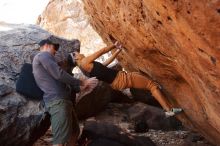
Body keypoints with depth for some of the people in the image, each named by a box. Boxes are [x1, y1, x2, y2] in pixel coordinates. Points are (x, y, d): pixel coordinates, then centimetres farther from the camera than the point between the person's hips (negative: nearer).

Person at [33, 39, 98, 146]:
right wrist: (82, 82, -2)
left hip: (61, 100, 11)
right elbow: (59, 74, -12)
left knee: (74, 132, 19)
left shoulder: (42, 59, 32)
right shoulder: (43, 55, 2)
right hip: (58, 101, -11)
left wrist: (79, 88, 27)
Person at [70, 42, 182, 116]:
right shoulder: (84, 62, -13)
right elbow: (102, 51, -6)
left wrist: (117, 51, 21)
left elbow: (105, 63, 21)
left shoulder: (86, 68, 15)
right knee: (152, 85, -6)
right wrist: (114, 45, 10)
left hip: (118, 83, 10)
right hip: (122, 78, -10)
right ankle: (169, 110, -9)